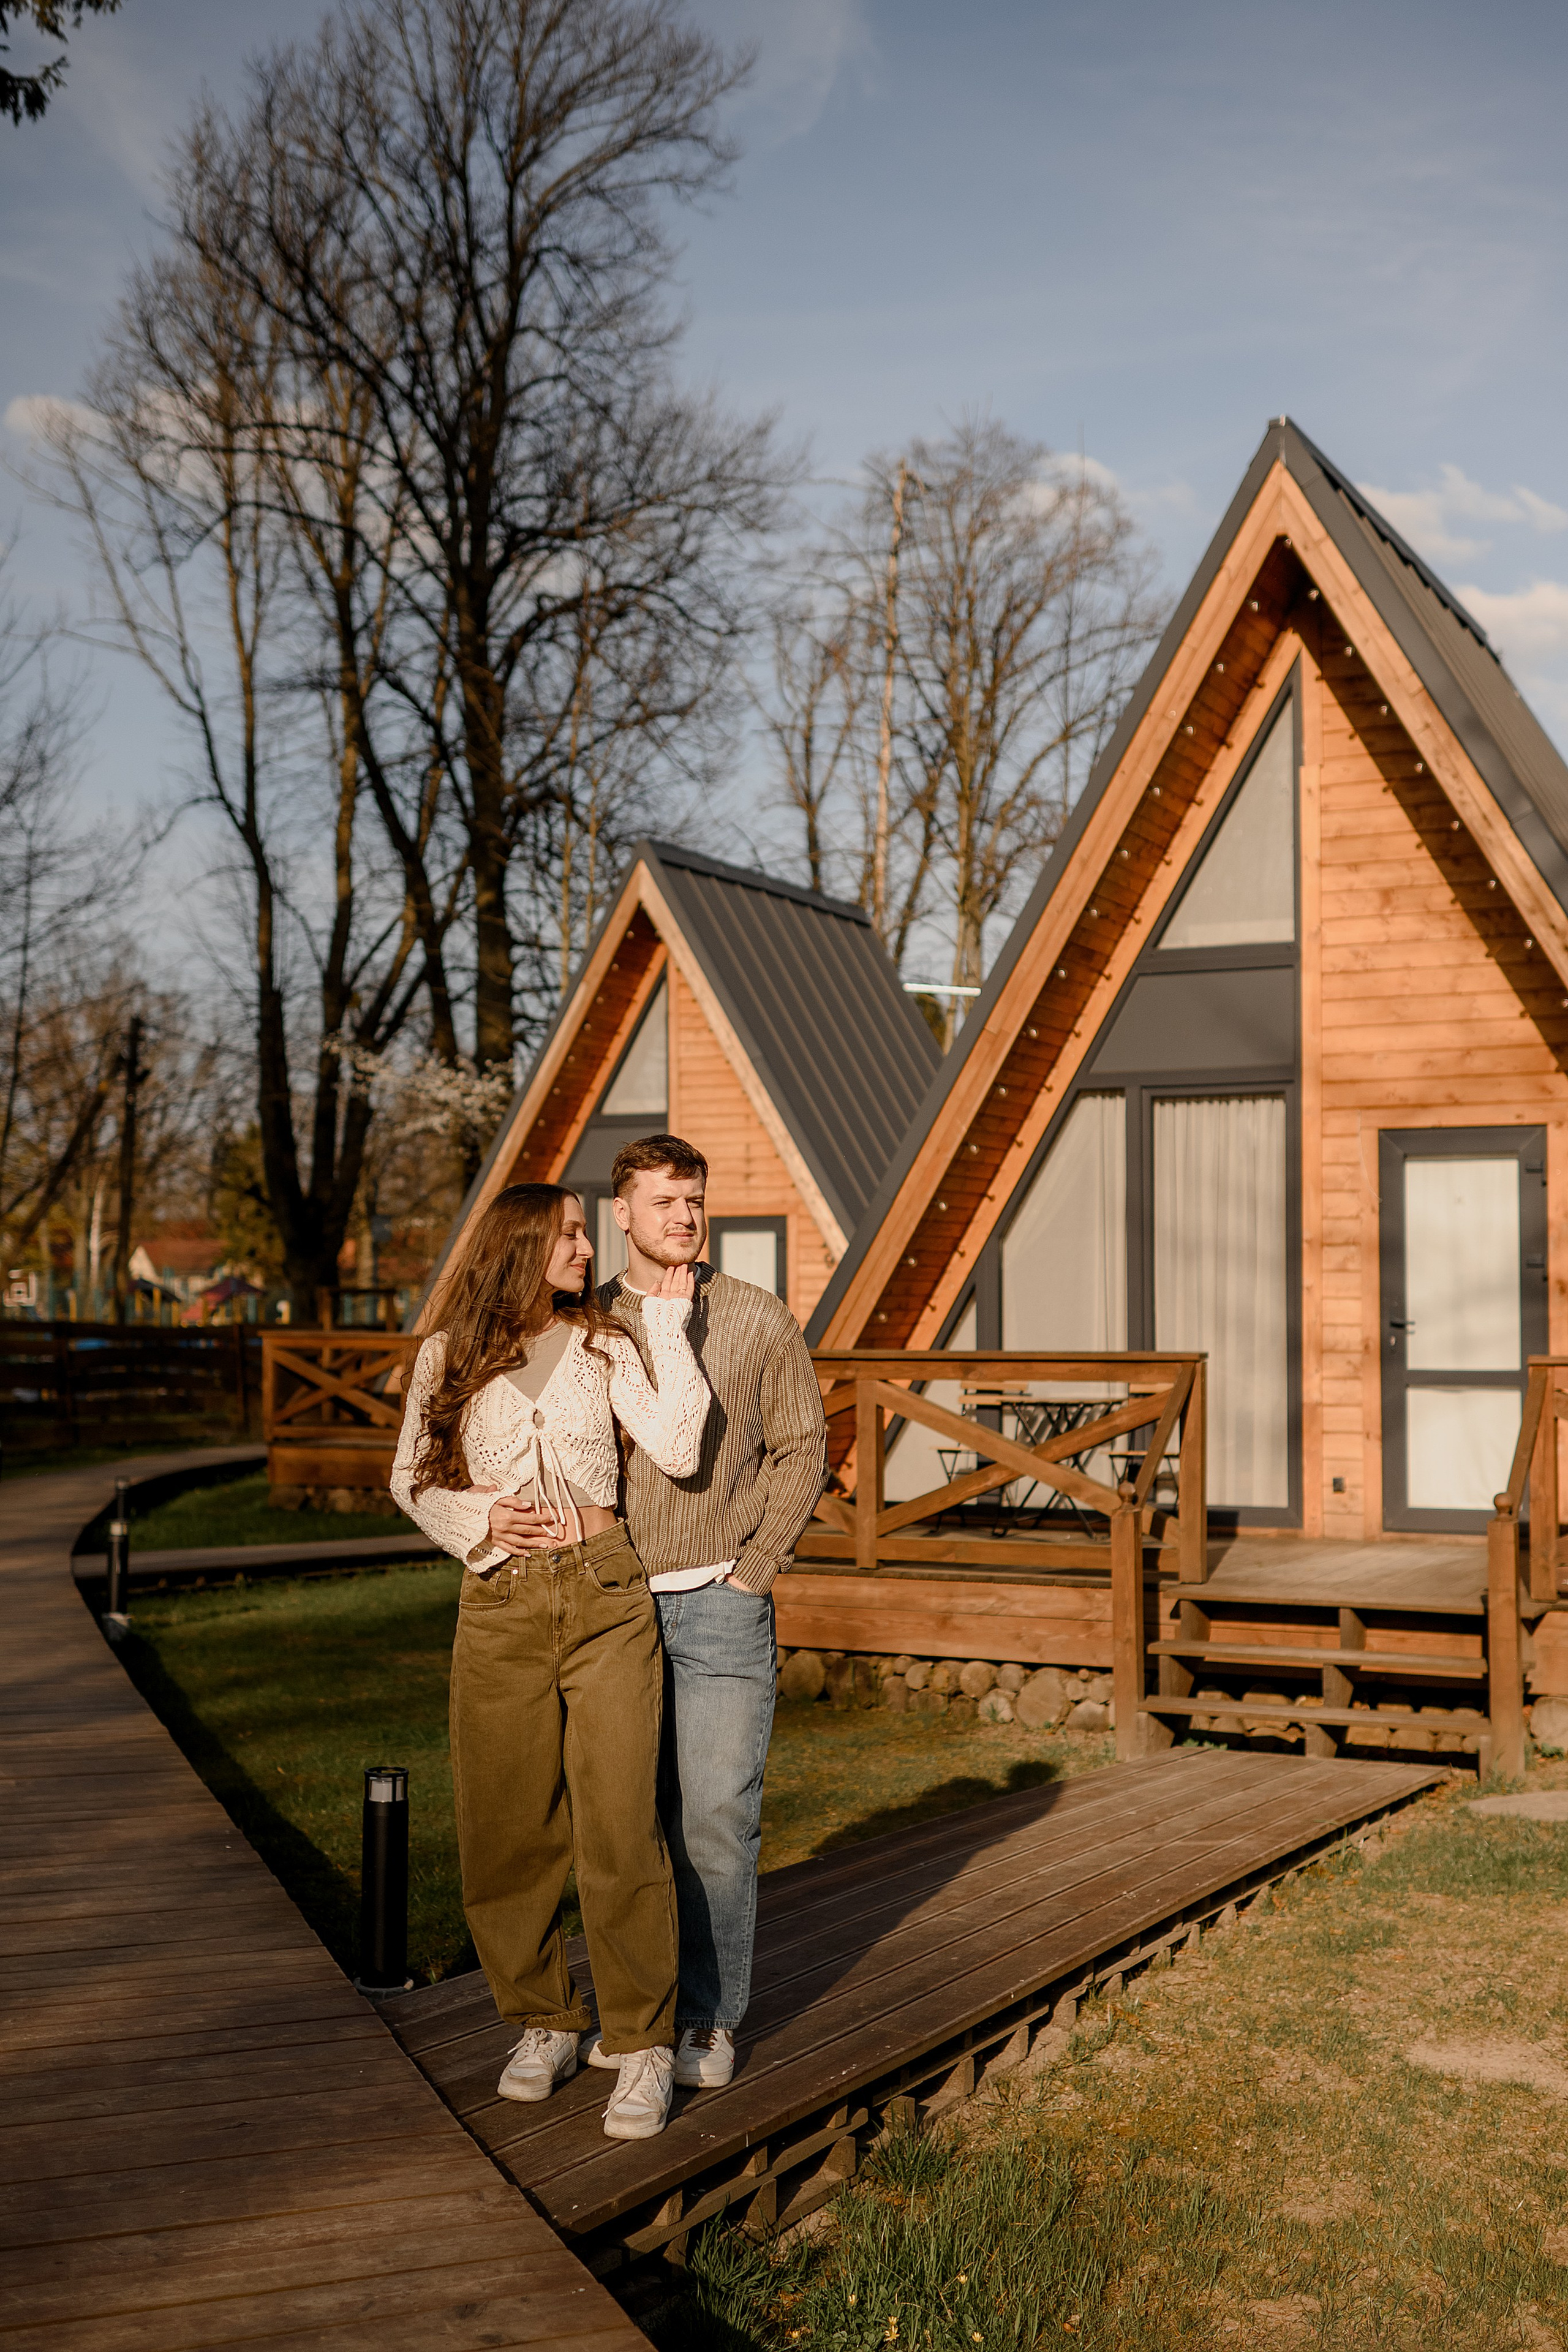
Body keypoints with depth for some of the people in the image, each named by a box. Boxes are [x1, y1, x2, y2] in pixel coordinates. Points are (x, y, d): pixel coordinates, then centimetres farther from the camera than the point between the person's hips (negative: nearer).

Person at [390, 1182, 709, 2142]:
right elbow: (414, 1477, 14)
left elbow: (677, 1451, -6)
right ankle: (544, 2020, 24)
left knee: (620, 1825, -6)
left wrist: (669, 1322, -3)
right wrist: (478, 1521, -5)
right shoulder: (449, 1357, 7)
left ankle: (644, 2044, 3)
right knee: (506, 1830, 6)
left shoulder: (605, 1346, 7)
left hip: (605, 1600, -1)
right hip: (500, 1605, 1)